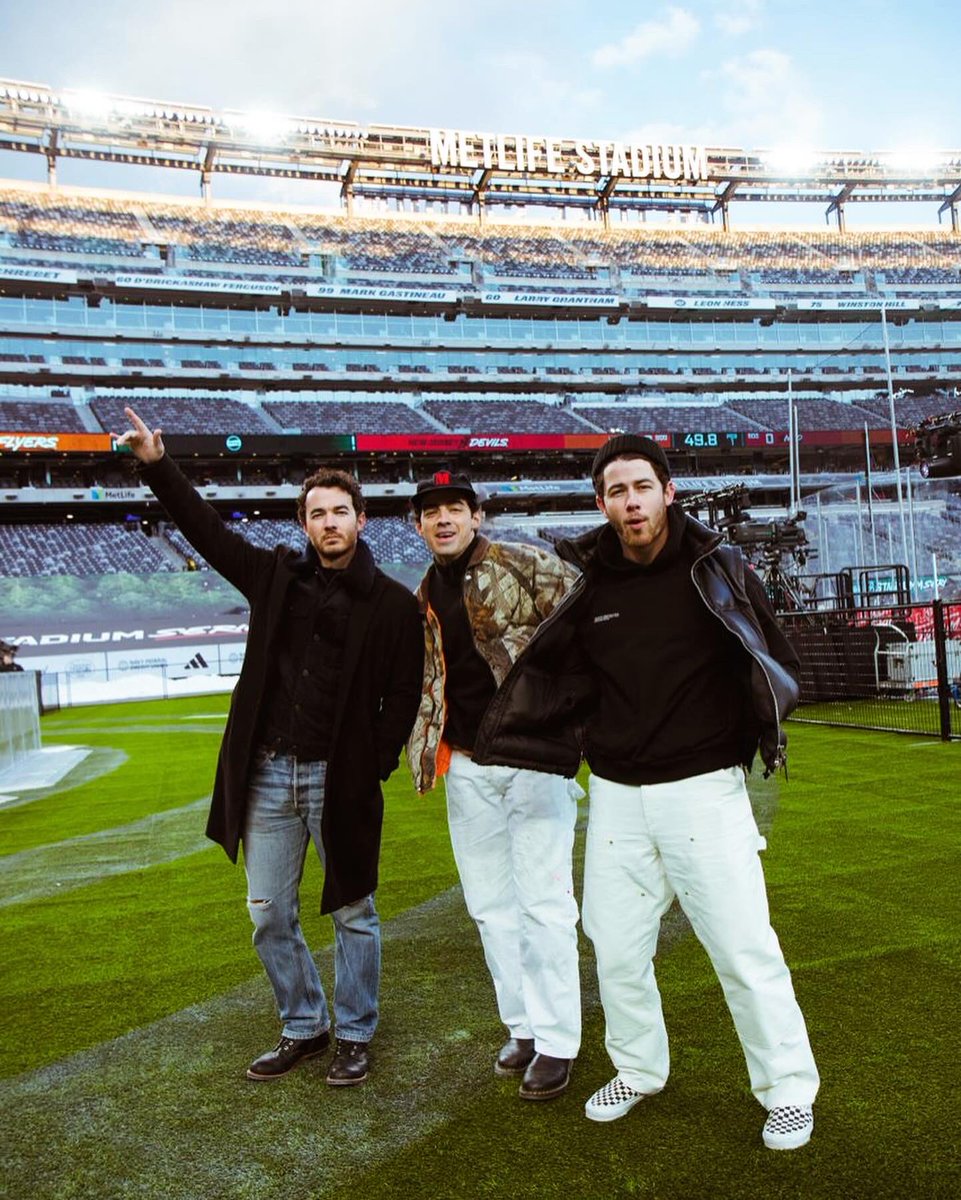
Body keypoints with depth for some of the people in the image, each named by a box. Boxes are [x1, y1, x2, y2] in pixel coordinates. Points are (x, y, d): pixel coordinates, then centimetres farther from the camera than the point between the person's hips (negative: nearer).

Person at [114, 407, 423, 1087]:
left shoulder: (394, 605, -2)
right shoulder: (276, 576, 6)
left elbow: (405, 694, -2)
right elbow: (206, 528, 11)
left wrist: (376, 766, -10)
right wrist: (157, 467, 4)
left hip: (341, 778, -3)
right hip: (267, 774, 4)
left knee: (353, 913, 9)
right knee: (270, 913, 12)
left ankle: (355, 1036, 27)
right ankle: (304, 1028, 31)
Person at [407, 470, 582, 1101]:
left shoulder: (523, 565, -5)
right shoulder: (423, 600, 13)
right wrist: (427, 747, 9)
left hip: (533, 752, -6)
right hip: (466, 766, 6)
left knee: (543, 902, -2)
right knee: (491, 906, 12)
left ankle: (557, 1042, 10)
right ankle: (523, 1028, 26)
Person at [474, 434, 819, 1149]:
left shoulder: (717, 568, -3)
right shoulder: (587, 586, 3)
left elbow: (779, 666, 3)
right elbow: (560, 683, 14)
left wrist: (746, 735, -11)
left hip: (704, 788, -3)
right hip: (617, 795, 3)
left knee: (744, 947, 0)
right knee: (617, 951, 11)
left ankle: (789, 1090, 20)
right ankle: (639, 1071, 34)